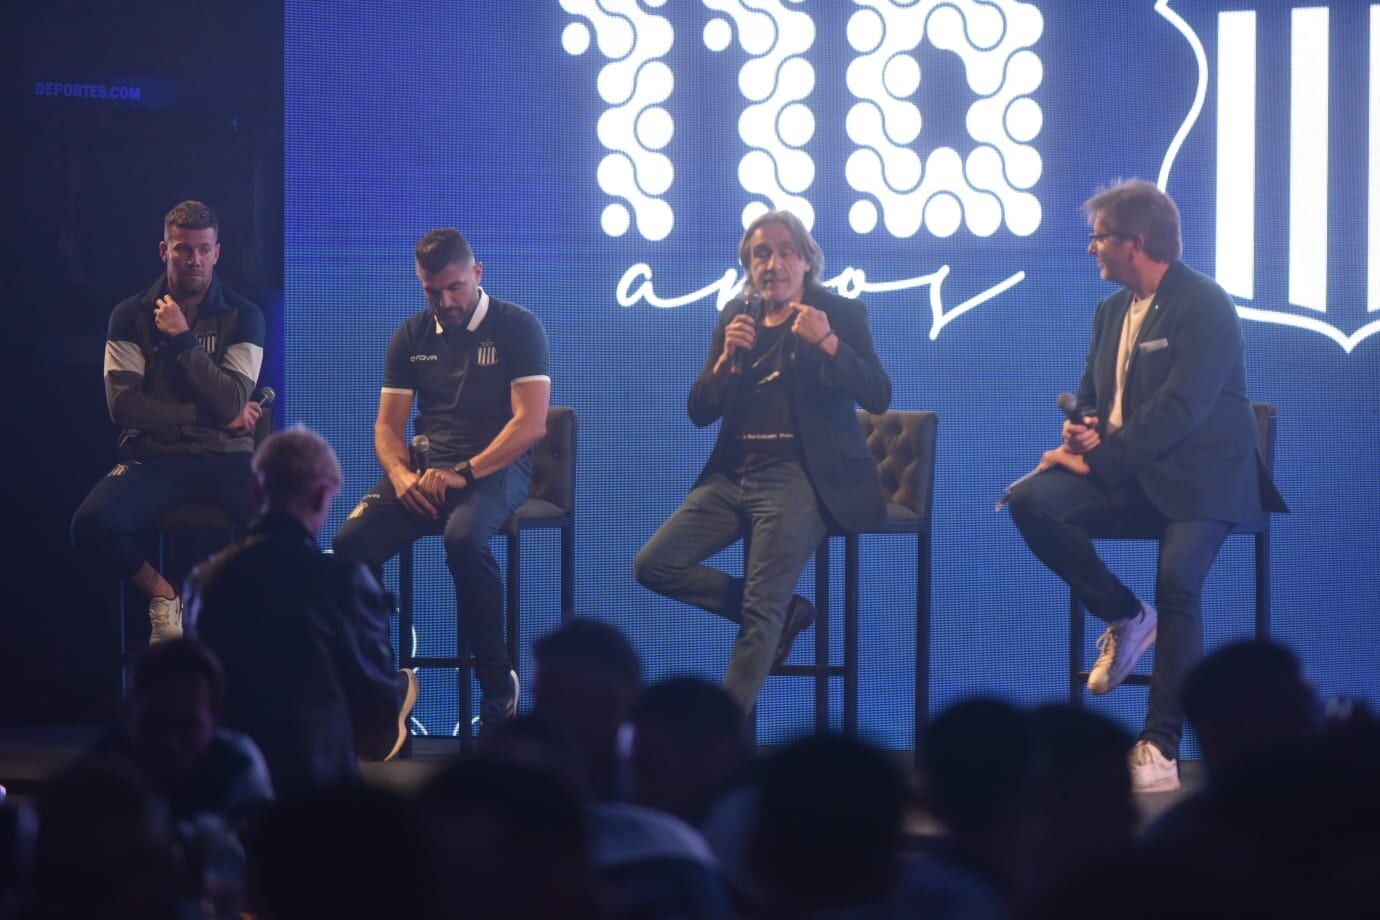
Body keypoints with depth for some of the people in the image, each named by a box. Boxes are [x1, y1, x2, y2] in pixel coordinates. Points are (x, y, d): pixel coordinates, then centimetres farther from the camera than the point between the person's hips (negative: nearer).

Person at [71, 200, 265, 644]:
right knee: (91, 525, -30)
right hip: (152, 457, 1)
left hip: (224, 457, -1)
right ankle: (160, 592, 1)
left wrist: (182, 338, -10)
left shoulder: (243, 317, 4)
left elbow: (232, 404, -9)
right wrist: (212, 416, -7)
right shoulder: (131, 316, 6)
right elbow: (123, 404, -6)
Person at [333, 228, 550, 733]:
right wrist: (400, 475, -10)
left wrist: (463, 473, -19)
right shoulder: (411, 337, 15)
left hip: (496, 467, -4)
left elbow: (531, 423, -9)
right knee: (351, 542, -24)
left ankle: (497, 680, -22)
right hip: (427, 470, 4)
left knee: (463, 538, -38)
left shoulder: (516, 328, 1)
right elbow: (387, 426, 13)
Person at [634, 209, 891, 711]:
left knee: (760, 614, -18)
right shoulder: (735, 317, 13)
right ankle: (785, 612, 4)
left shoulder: (840, 314, 1)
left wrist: (828, 343, -24)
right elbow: (699, 411, 9)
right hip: (733, 475, 6)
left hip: (799, 476, -6)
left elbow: (878, 398, -11)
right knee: (653, 565, -7)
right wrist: (727, 357, -9)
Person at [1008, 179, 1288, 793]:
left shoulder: (1205, 306, -10)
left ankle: (1161, 746, -26)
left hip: (1198, 476, -7)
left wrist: (1100, 460, -23)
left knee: (1177, 580, -32)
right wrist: (1084, 430, -4)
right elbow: (1091, 392, 21)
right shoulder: (1112, 310, 15)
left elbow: (1180, 408, -20)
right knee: (1032, 502, -20)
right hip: (1127, 474, 7)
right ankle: (1126, 618, -2)